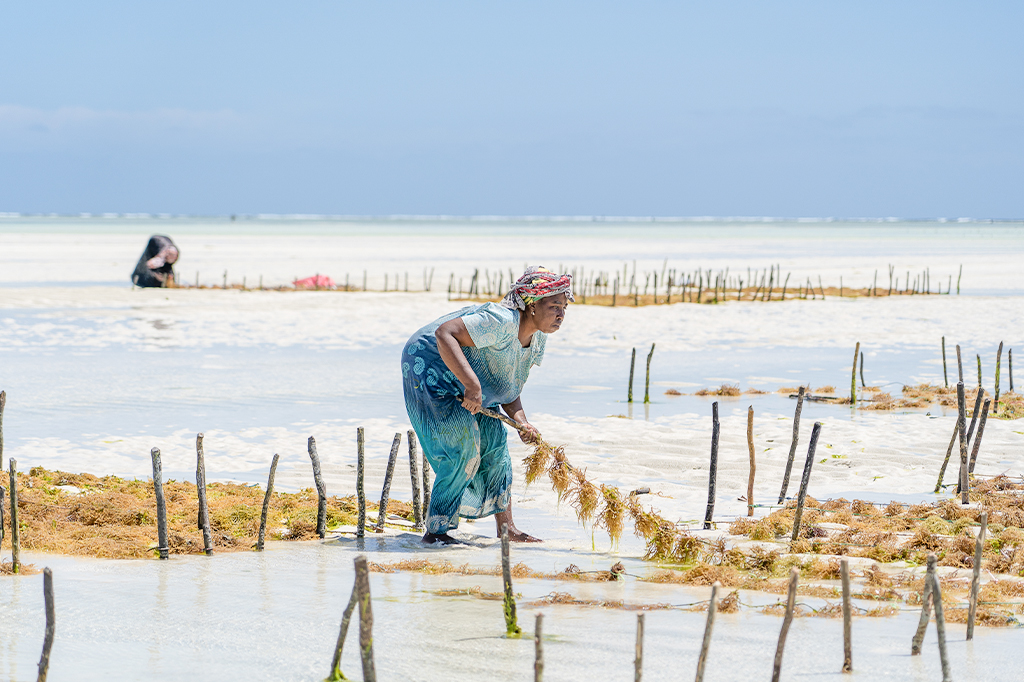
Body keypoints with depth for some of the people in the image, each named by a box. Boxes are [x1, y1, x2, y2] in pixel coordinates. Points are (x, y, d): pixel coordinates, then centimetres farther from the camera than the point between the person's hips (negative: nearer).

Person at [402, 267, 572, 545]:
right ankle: (436, 531, -10)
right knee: (463, 448, -17)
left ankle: (506, 528, 15)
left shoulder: (537, 339, 0)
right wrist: (471, 384, -45)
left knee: (494, 441, 7)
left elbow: (508, 389, 7)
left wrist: (522, 423, -12)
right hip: (431, 368, -10)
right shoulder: (501, 321, -31)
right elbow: (444, 333, -39)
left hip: (462, 382, 10)